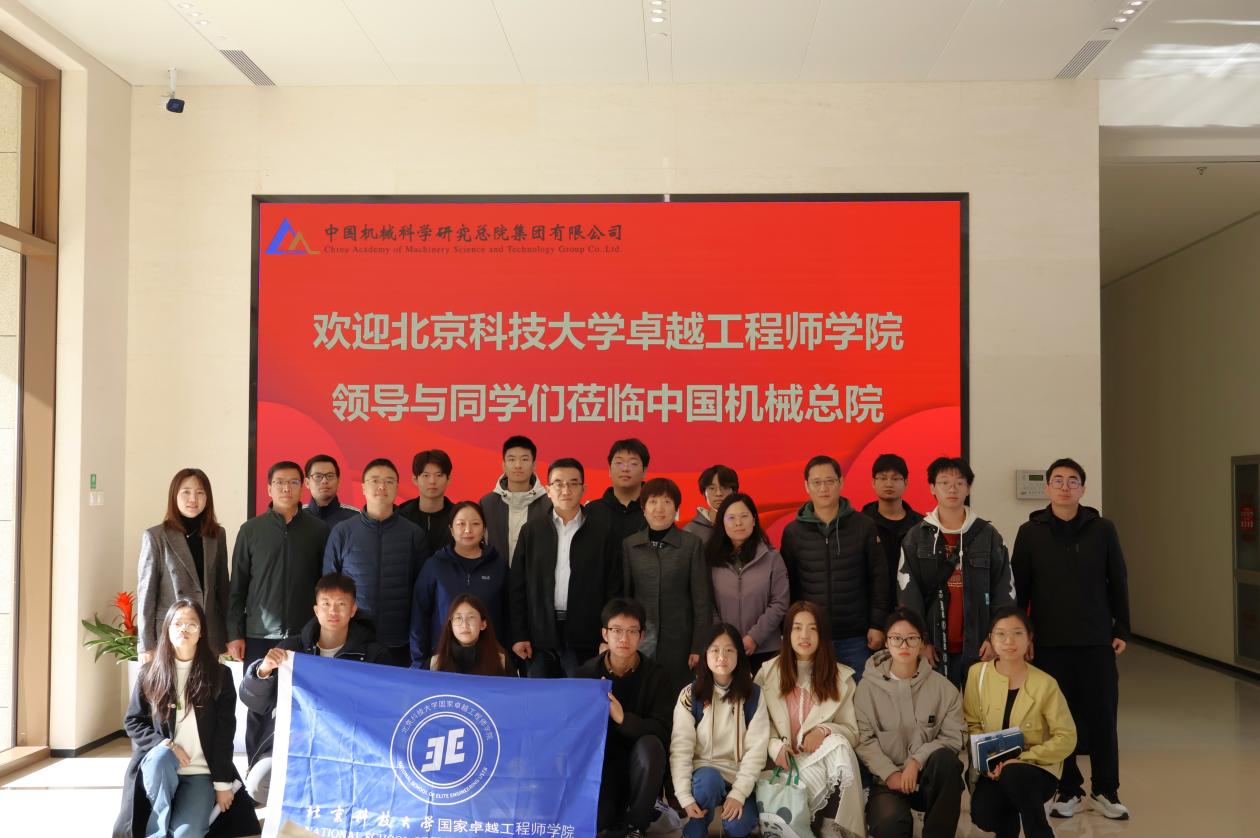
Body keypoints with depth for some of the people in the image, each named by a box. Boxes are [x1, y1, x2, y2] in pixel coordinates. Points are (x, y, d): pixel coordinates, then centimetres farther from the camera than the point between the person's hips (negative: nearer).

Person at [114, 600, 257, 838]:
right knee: (161, 756, -35)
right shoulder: (149, 673, 2)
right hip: (157, 767, 1)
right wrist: (164, 744, -13)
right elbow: (132, 721, 5)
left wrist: (223, 783, -6)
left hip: (201, 773, -1)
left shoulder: (219, 675, -1)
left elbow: (224, 732, -2)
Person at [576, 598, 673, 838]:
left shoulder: (655, 675, -7)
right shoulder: (587, 673, -2)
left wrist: (623, 719, -34)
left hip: (638, 764, 0)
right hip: (599, 760, 0)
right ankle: (616, 810, 11)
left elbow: (662, 730, -18)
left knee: (649, 745, -34)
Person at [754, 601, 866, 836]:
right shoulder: (768, 672, 6)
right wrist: (775, 745, -15)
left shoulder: (841, 677, 6)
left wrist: (824, 730, -18)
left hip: (824, 754, 2)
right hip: (785, 761, -2)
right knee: (814, 777, -38)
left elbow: (852, 732, 4)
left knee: (839, 745, -36)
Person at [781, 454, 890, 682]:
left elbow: (879, 579, 3)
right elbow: (787, 585, 5)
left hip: (855, 638, 0)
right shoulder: (793, 532, 3)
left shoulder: (863, 526, 1)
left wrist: (877, 625, -2)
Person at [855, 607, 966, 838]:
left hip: (929, 776, 2)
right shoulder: (868, 687, -1)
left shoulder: (942, 686, 0)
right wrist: (890, 773, -17)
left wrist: (917, 761, -18)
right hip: (887, 779, -2)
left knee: (945, 758, -33)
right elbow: (863, 739, -5)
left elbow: (954, 736, -6)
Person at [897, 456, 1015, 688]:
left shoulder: (988, 534, 6)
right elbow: (908, 594, 1)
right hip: (935, 647, 0)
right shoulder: (916, 537, 4)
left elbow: (1005, 590, 5)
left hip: (979, 646, 1)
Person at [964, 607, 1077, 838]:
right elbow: (972, 724, 4)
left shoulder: (1045, 684, -14)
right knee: (983, 816, -25)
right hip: (993, 767, 3)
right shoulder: (978, 673, -5)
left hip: (1038, 767, -3)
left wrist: (1020, 758, -20)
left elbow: (1066, 738, -11)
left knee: (1013, 775, -37)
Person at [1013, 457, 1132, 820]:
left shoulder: (1102, 529, 1)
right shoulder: (1030, 532, 0)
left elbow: (1118, 584, 6)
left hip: (1097, 641, 0)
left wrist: (1122, 630, 3)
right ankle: (1068, 790, 18)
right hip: (1049, 643, 0)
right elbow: (1018, 589, 2)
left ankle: (1105, 790, 20)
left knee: (1101, 717, 5)